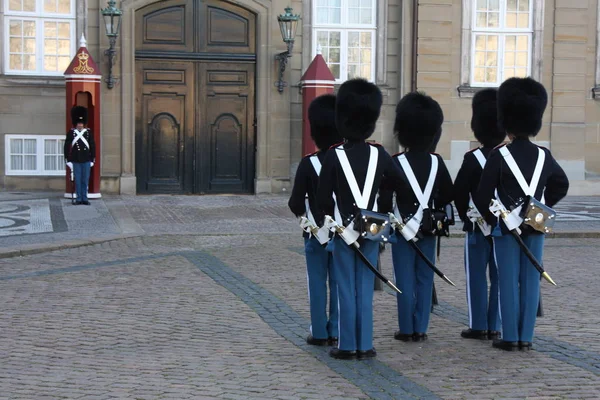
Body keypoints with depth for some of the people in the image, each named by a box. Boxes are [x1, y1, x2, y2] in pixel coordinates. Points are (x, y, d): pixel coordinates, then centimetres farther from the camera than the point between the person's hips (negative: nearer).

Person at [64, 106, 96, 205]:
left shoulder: (88, 132, 3)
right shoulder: (71, 133, -1)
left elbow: (92, 146, 6)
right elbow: (67, 147, 0)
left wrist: (92, 160, 3)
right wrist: (68, 161, -4)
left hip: (86, 161, 1)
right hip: (76, 161, -1)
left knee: (85, 180, 4)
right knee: (77, 180, 3)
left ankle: (84, 199, 10)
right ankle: (79, 198, 9)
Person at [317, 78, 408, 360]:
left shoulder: (334, 155, -11)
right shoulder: (378, 154, -3)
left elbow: (323, 198, -9)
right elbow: (402, 186, 7)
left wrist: (331, 220, 6)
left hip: (343, 229, -2)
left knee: (346, 289, 5)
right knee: (366, 289, 9)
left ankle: (347, 346, 8)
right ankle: (365, 345, 12)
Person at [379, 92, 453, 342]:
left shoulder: (395, 163, -13)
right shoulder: (436, 162, -2)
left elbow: (385, 199, -14)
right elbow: (448, 195, 4)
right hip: (428, 228, 3)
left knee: (405, 280, 3)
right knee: (425, 279, 9)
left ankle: (407, 329, 8)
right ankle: (420, 328, 12)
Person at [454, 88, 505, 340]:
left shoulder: (473, 158, -11)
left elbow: (459, 192, -9)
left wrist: (467, 217, 5)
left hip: (478, 226, -3)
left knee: (477, 276, 4)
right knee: (499, 276, 8)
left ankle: (478, 326, 5)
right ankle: (495, 326, 11)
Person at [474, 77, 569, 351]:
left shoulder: (499, 156, -11)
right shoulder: (543, 155, 2)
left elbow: (482, 195, -11)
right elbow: (561, 185, 12)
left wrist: (490, 218, 4)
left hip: (507, 225, -3)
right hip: (536, 225, 4)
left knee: (509, 281, 1)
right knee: (531, 280, 6)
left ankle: (510, 337, 4)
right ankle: (526, 337, 10)